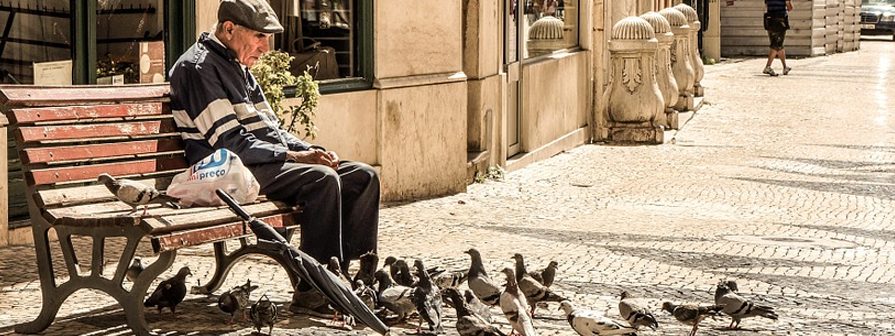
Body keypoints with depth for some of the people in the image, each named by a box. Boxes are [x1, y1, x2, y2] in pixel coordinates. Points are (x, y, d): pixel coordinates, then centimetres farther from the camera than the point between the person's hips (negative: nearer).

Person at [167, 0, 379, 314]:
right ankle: (313, 290, -28)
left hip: (269, 162, 10)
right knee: (322, 179, -31)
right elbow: (230, 142, -17)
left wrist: (311, 150, 5)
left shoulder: (238, 67, 22)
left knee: (364, 176, -1)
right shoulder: (198, 68, -10)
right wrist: (293, 156, -19)